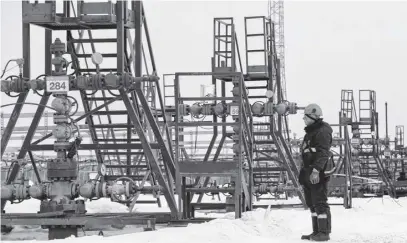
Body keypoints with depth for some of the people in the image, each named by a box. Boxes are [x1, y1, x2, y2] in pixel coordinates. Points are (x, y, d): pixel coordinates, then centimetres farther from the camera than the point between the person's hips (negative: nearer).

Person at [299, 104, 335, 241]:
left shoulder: (322, 131, -13)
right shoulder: (310, 132, 21)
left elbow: (323, 153, -22)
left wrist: (316, 170, -29)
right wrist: (304, 173, 25)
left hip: (319, 173, -11)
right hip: (309, 173, 11)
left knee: (320, 202, -9)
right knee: (312, 203, 13)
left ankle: (324, 233, -7)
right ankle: (316, 232, 18)